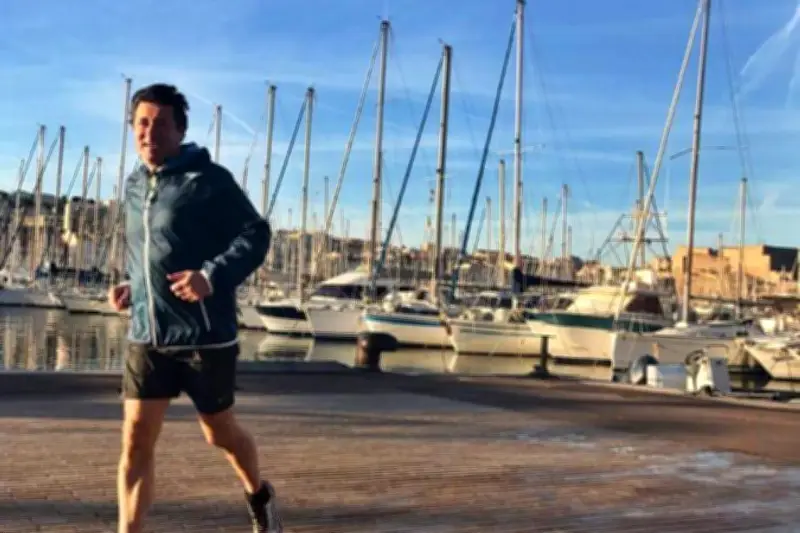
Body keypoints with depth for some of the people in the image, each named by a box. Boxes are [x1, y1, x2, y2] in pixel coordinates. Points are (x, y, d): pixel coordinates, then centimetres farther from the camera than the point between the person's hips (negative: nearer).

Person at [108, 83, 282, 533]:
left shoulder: (210, 180, -10)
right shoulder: (135, 186, 11)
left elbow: (256, 234, -12)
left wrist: (213, 276, -26)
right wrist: (132, 286, 7)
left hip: (205, 335, -5)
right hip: (146, 336, 5)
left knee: (220, 432, 13)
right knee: (136, 440, -3)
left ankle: (259, 494, 44)